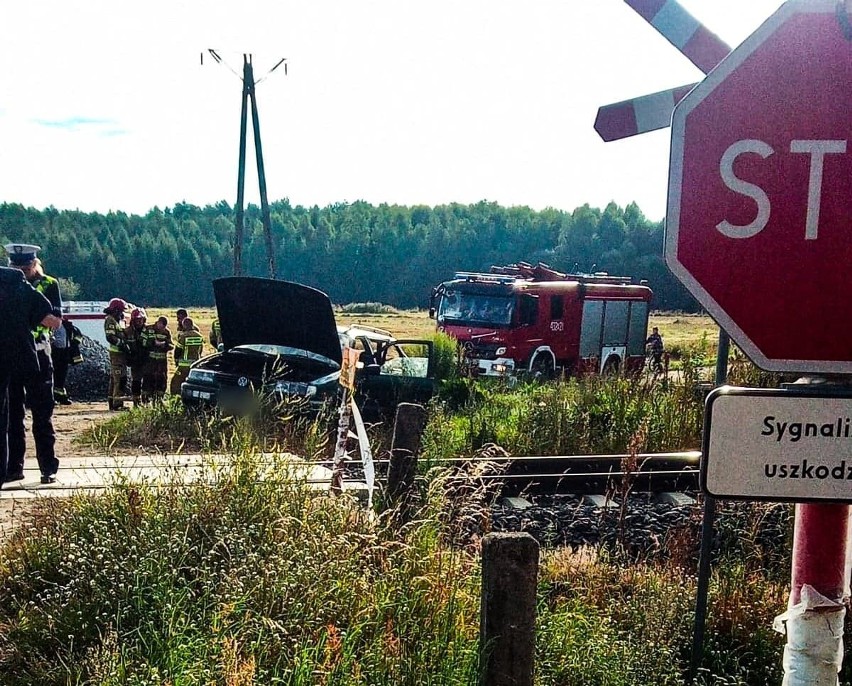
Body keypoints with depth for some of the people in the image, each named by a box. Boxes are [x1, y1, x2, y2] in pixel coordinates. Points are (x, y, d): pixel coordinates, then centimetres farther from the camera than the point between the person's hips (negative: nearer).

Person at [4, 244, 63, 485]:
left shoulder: (48, 284, 0)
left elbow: (56, 322, -6)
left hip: (37, 356, -3)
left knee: (42, 415, 0)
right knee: (12, 415, 7)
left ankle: (48, 468, 4)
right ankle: (14, 467, 14)